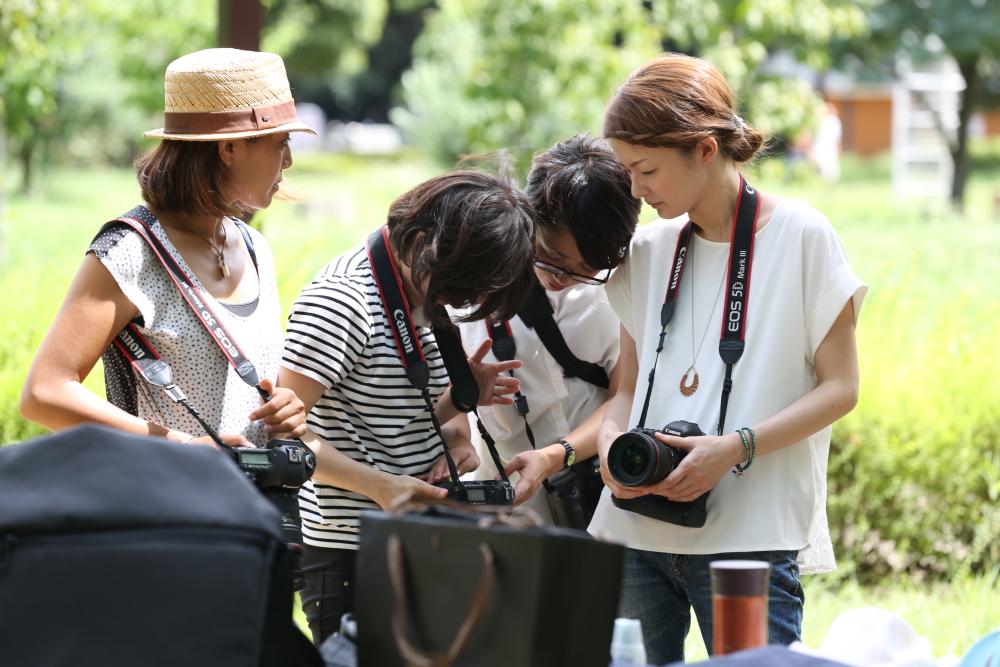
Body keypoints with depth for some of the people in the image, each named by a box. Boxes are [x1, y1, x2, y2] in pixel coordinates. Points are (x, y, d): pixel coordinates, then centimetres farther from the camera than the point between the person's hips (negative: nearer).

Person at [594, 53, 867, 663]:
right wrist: (612, 441, -5)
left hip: (752, 537, -5)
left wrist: (737, 447, -16)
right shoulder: (648, 252, 11)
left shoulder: (801, 236, -3)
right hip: (639, 532, 5)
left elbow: (840, 388, -4)